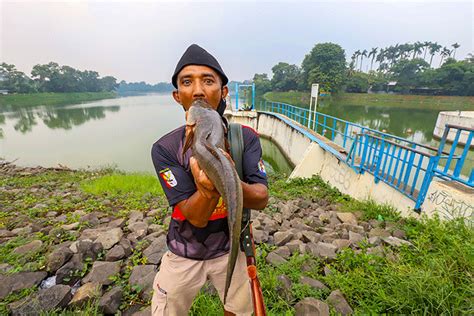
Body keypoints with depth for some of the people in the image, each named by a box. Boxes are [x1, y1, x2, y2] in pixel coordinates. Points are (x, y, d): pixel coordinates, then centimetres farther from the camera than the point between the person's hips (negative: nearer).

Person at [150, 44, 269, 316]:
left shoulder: (246, 138, -16)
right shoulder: (165, 148, -21)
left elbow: (262, 199, -24)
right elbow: (196, 217, -24)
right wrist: (208, 189, -46)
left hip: (231, 248, 2)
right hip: (184, 254, -1)